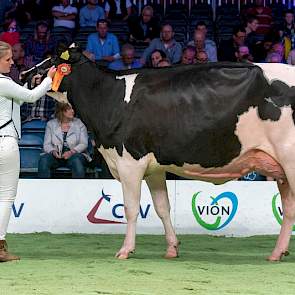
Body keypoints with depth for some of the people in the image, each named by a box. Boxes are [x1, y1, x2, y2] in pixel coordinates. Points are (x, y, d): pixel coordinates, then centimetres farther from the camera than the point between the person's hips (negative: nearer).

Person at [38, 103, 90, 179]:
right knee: (43, 159, -30)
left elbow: (84, 144, 1)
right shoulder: (51, 124, 10)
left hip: (75, 154, -1)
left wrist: (72, 152, -18)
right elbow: (47, 144, 6)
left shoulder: (79, 123, 7)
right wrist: (53, 151, -17)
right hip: (56, 156, 1)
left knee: (77, 160, -36)